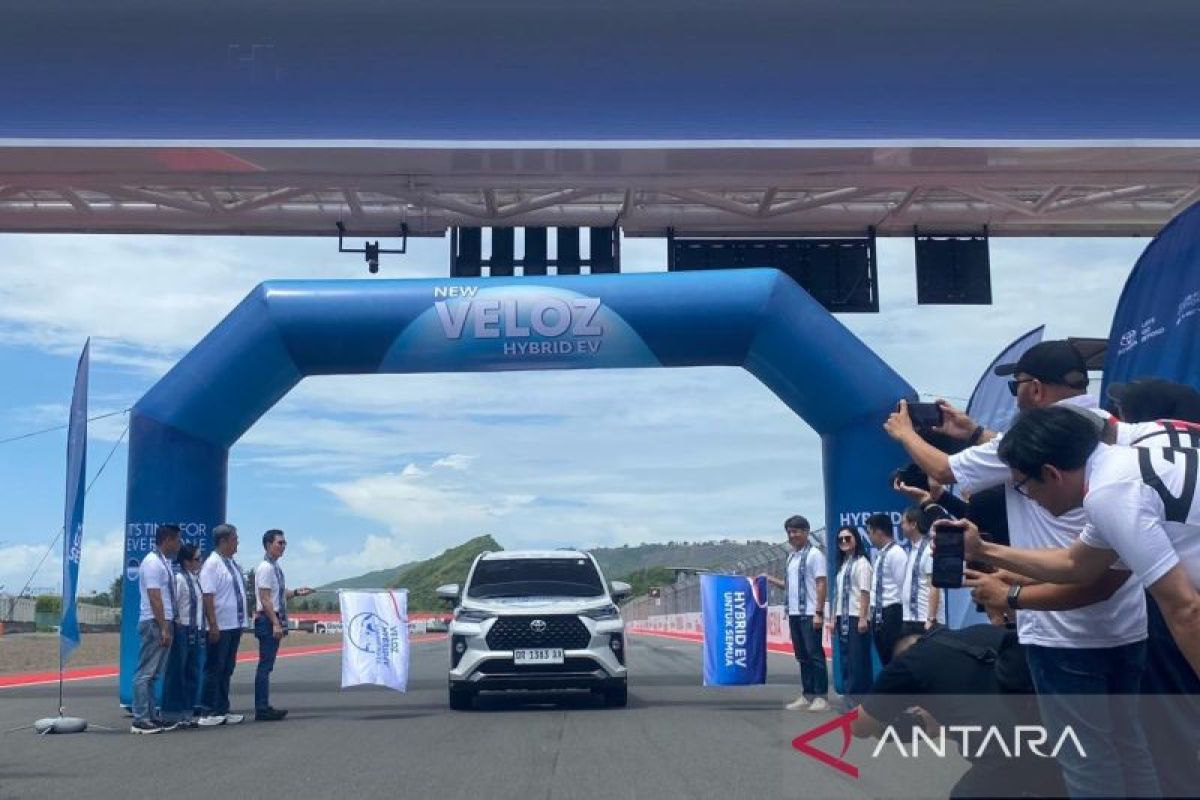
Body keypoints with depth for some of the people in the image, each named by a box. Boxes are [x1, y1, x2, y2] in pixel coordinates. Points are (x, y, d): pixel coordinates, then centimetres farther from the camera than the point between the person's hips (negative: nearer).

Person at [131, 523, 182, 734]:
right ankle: (140, 720, -5)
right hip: (154, 624, -10)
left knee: (153, 674, 12)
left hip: (163, 623, 10)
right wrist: (164, 629, -20)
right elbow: (154, 598, -18)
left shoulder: (164, 562, 16)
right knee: (146, 673, -7)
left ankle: (150, 717, 17)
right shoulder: (153, 563, -13)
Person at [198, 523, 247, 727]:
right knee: (214, 670, -1)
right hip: (220, 627, -8)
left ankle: (222, 711, 23)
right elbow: (208, 597, -19)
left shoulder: (233, 564, 12)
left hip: (235, 626, 9)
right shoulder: (212, 564, -14)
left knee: (227, 670, 15)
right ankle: (207, 714, 7)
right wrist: (213, 626, -22)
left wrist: (242, 620, 18)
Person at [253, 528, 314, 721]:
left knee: (267, 665, 12)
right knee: (265, 665, -7)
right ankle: (262, 709, -4)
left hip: (275, 620, 9)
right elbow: (265, 599, -18)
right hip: (267, 620, -9)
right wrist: (275, 623, -21)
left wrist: (296, 592, 8)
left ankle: (264, 707, 17)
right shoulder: (266, 568, -14)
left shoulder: (276, 567, 13)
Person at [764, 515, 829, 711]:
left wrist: (819, 613, -16)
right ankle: (807, 695, 17)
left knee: (814, 655, -5)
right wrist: (770, 580, 11)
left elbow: (821, 585, -11)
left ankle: (821, 697, -1)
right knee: (802, 656, 11)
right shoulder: (791, 557, 16)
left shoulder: (814, 555, -6)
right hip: (794, 613, 8)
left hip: (809, 614, -8)